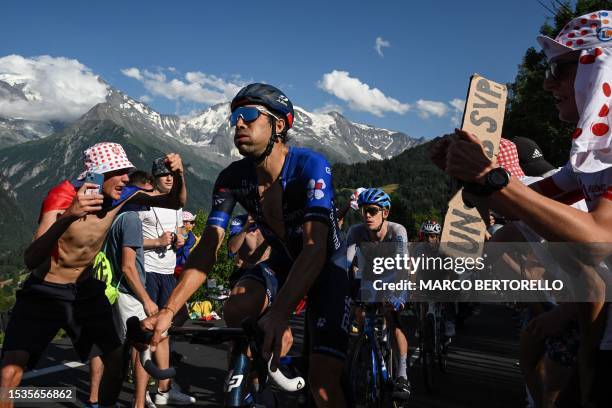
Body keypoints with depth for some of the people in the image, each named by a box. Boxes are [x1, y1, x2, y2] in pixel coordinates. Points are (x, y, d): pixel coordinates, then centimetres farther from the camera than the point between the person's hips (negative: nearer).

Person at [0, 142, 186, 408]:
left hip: (85, 290, 4)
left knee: (118, 358, -7)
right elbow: (31, 261, -38)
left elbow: (174, 203, -7)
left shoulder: (119, 196, -11)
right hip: (44, 292, -4)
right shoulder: (62, 196, -26)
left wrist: (178, 174, -28)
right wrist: (67, 217, -55)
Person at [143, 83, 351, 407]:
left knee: (323, 379, -18)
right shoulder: (232, 179, -15)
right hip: (283, 260, 4)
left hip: (326, 263, -4)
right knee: (235, 311, -28)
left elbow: (315, 247, -40)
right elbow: (206, 250, -17)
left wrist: (279, 314, -54)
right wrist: (167, 310, -29)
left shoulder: (311, 166, -30)